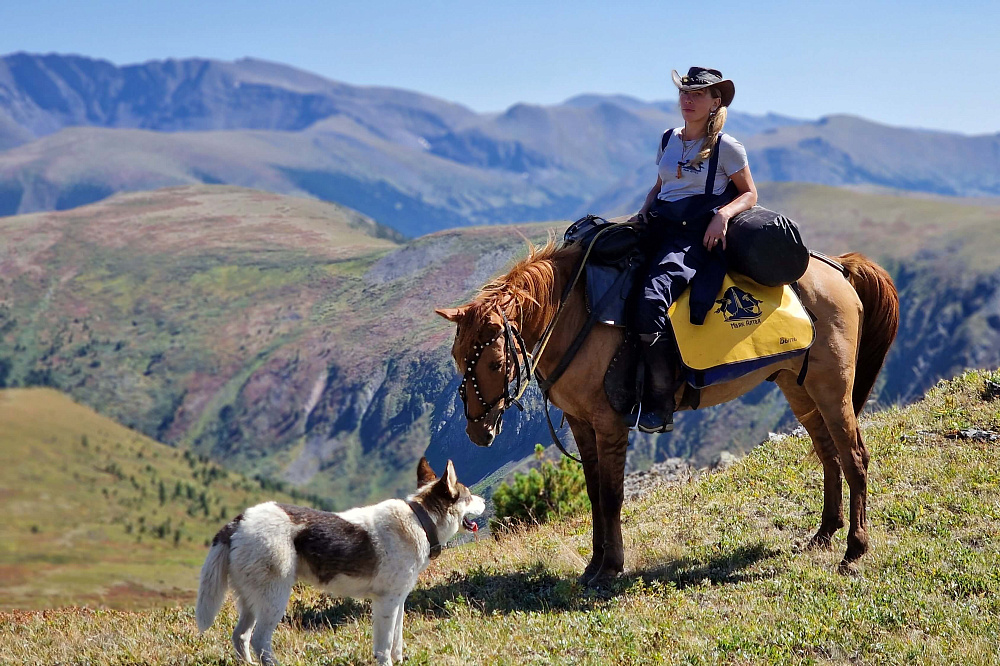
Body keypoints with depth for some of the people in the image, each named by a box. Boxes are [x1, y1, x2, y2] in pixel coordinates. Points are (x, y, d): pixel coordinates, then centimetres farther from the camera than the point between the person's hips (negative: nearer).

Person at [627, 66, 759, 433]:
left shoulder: (726, 148, -1)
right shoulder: (669, 139, 16)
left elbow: (749, 194, 5)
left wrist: (723, 214, -13)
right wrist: (643, 214, 10)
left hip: (696, 235, -7)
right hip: (660, 228, 7)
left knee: (651, 299, -31)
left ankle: (660, 407, -24)